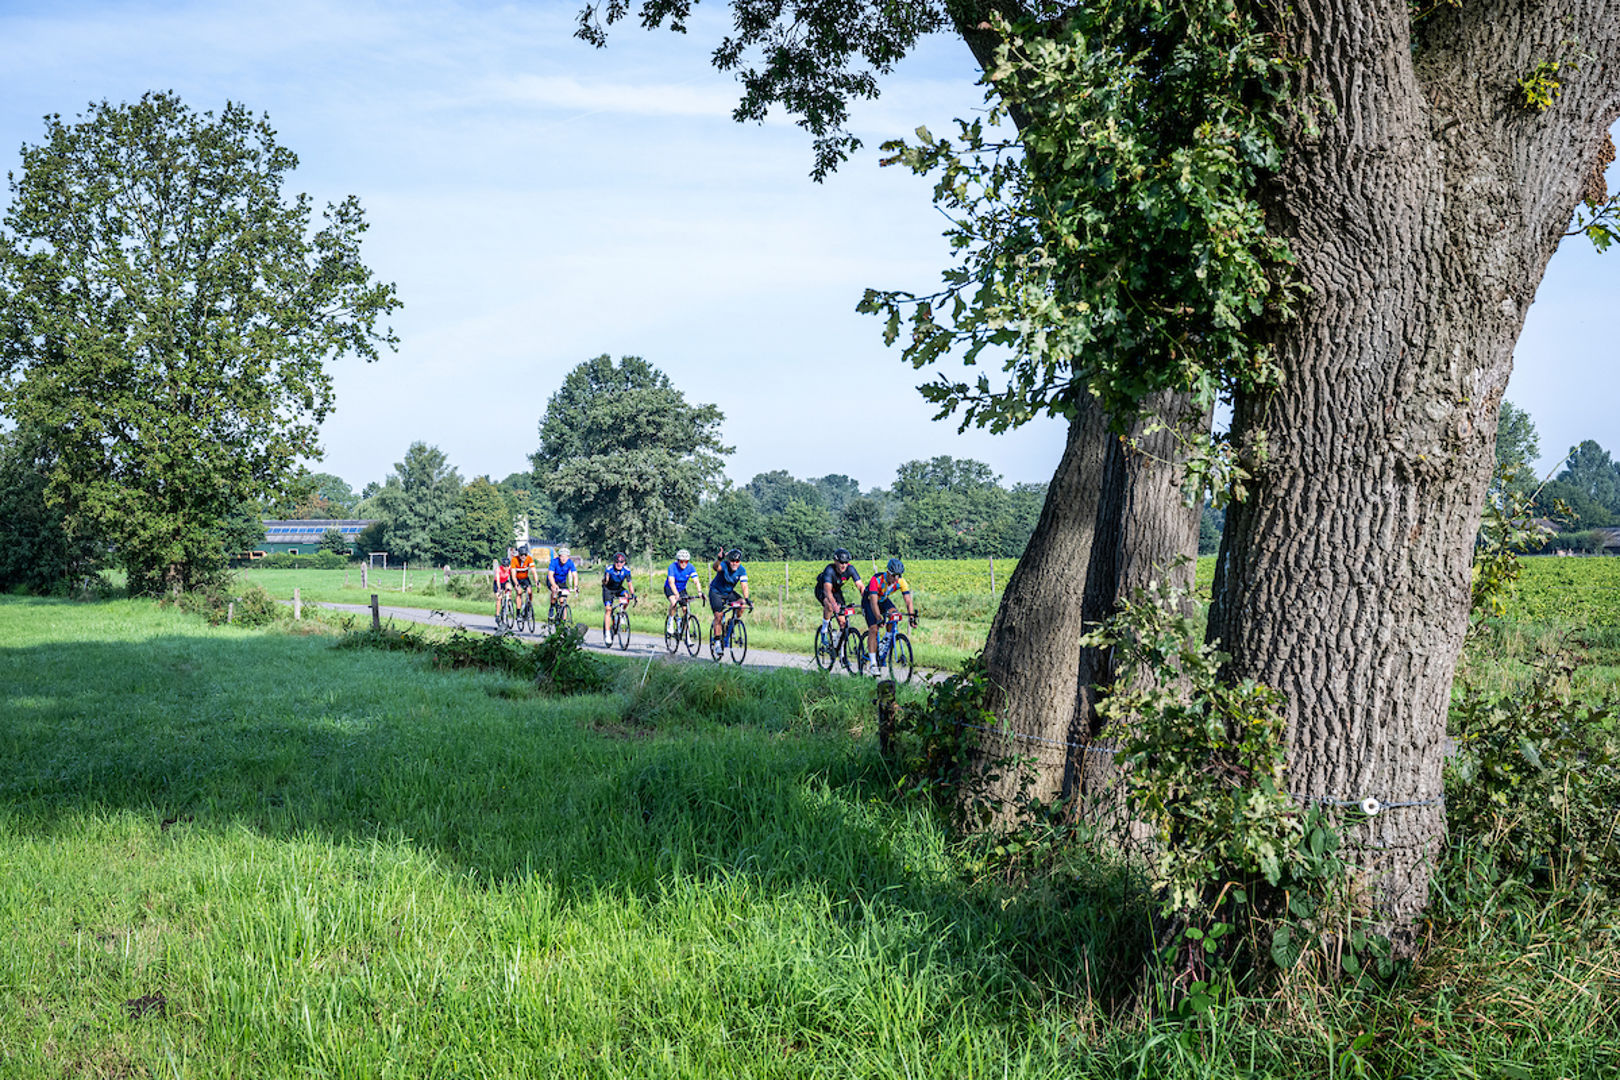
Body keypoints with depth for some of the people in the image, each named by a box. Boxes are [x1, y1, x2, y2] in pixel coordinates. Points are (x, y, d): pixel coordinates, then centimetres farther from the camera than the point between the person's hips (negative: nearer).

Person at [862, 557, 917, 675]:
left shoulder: (901, 582, -24)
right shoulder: (877, 579, -37)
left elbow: (908, 601, -25)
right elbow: (874, 602, -43)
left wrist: (912, 616, -39)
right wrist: (879, 618, -55)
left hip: (883, 600, 4)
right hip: (869, 600, -4)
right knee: (873, 629, -17)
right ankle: (873, 664, -15)